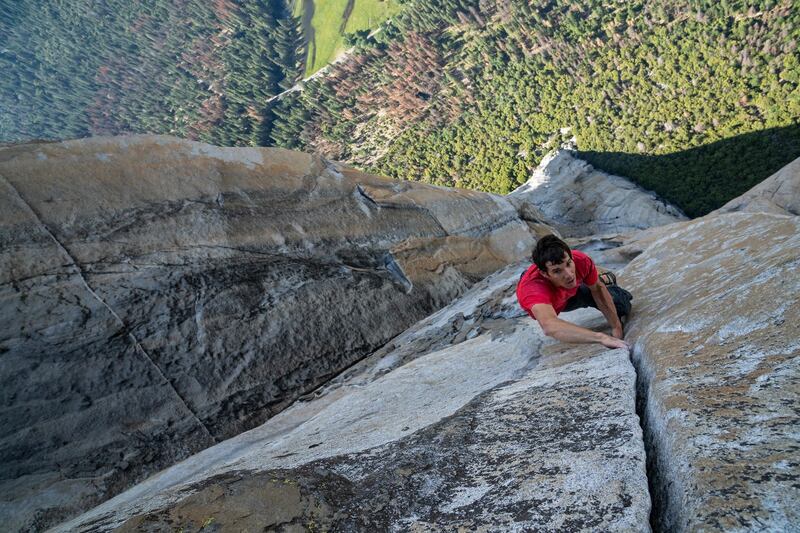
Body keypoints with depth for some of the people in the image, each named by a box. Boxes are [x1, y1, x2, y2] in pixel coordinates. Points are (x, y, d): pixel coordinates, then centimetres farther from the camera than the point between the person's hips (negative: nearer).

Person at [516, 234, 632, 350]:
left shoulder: (581, 260, -37)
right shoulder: (533, 289, -51)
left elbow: (597, 289, -16)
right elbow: (549, 327, -69)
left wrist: (616, 328, -16)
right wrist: (601, 337, -73)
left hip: (573, 291, 2)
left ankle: (605, 280, 33)